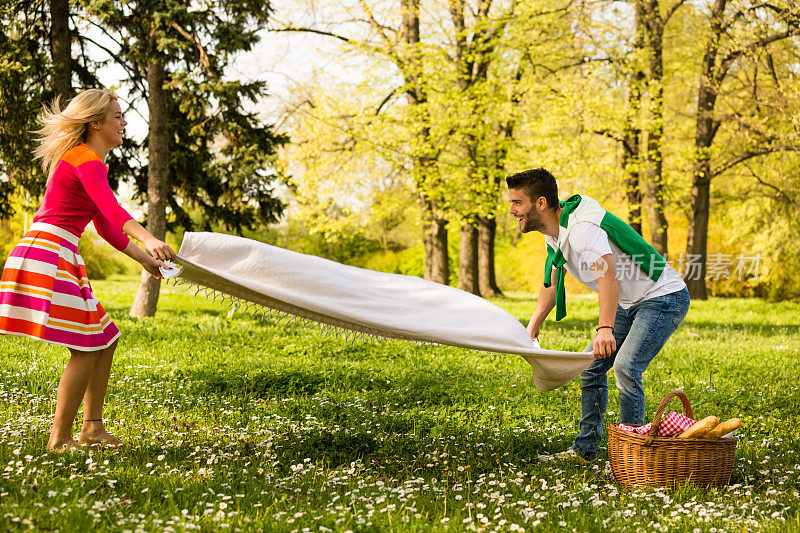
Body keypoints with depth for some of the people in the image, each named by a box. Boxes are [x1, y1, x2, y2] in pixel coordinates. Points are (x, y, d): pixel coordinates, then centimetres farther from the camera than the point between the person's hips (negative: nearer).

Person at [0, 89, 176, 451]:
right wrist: (149, 240, -44)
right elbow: (110, 207, -30)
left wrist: (144, 259, 23)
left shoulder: (89, 161, 21)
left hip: (58, 257, 10)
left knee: (105, 339, 12)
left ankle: (92, 428, 15)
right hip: (48, 254, -10)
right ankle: (60, 439, -2)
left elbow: (105, 226, 26)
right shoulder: (86, 159, -11)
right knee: (87, 348, -8)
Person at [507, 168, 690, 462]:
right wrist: (531, 329, 12)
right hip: (630, 305, 10)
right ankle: (584, 450, 16)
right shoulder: (554, 233, 4)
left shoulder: (582, 228, -28)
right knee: (592, 366, 8)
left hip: (664, 297, -10)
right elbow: (552, 285, 17)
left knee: (625, 366, -24)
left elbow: (608, 277, -43)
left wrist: (605, 329, -55)